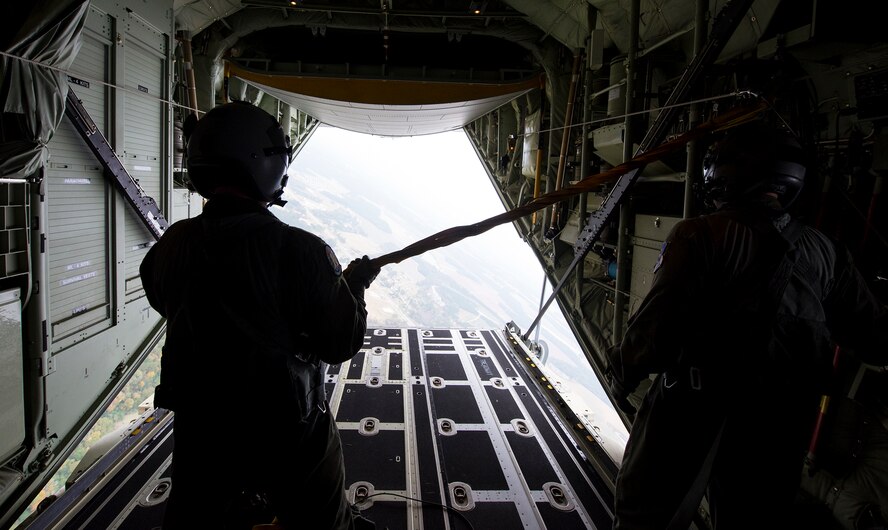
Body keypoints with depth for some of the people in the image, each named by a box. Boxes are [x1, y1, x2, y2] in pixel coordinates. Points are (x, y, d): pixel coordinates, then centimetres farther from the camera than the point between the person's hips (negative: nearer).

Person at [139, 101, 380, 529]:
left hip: (198, 430, 4)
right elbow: (341, 344, -18)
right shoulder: (298, 250, -24)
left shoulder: (172, 244, -9)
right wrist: (354, 282, -2)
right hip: (287, 434, -4)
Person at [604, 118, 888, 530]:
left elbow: (658, 322, -21)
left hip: (693, 410, -5)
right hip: (779, 427, 5)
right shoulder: (825, 252, 0)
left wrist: (622, 372, -6)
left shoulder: (702, 235, -16)